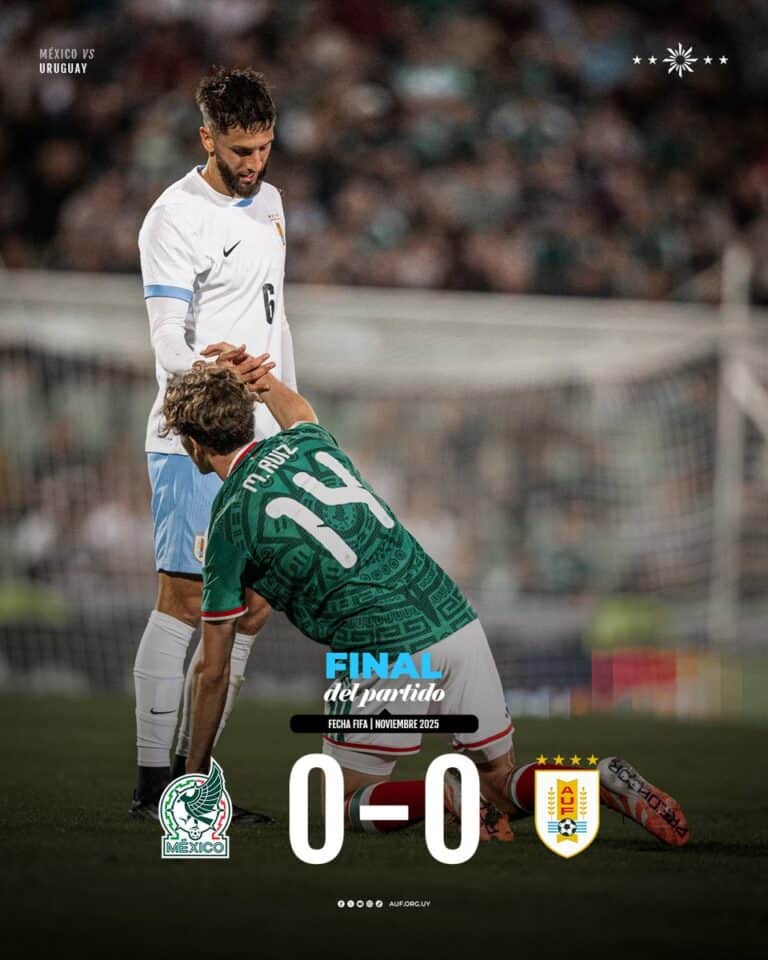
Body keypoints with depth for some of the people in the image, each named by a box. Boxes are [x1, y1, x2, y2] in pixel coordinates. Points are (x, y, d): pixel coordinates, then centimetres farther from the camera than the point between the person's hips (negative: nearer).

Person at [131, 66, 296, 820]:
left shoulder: (269, 204, 14)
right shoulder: (175, 218, -11)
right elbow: (168, 341, -18)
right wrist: (213, 370, -39)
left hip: (262, 444, 8)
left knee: (251, 610, 6)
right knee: (183, 601, -10)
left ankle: (193, 774, 12)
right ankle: (153, 782, -7)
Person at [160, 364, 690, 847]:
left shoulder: (230, 523, -1)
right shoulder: (307, 442, 13)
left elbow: (214, 670, 6)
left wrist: (196, 772, 16)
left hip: (387, 656, -6)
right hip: (458, 622, 6)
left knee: (347, 802, 13)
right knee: (502, 787, 17)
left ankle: (445, 797, -15)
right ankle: (598, 781, -12)